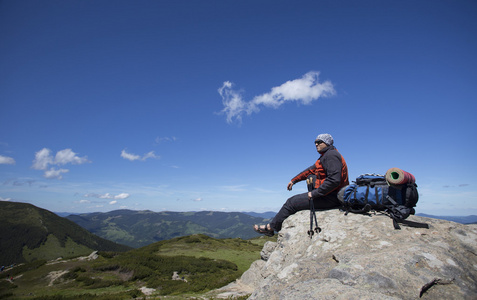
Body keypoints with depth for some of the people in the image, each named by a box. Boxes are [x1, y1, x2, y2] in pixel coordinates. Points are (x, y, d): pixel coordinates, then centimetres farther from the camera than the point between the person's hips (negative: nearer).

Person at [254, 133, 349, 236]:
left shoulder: (331, 155, -15)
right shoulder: (325, 156, 20)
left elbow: (334, 180, -26)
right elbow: (311, 170, 26)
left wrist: (315, 193, -23)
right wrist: (293, 180, 24)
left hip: (330, 197, -11)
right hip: (331, 197, 11)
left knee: (292, 202, -7)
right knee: (294, 200, 15)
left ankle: (270, 227, 6)